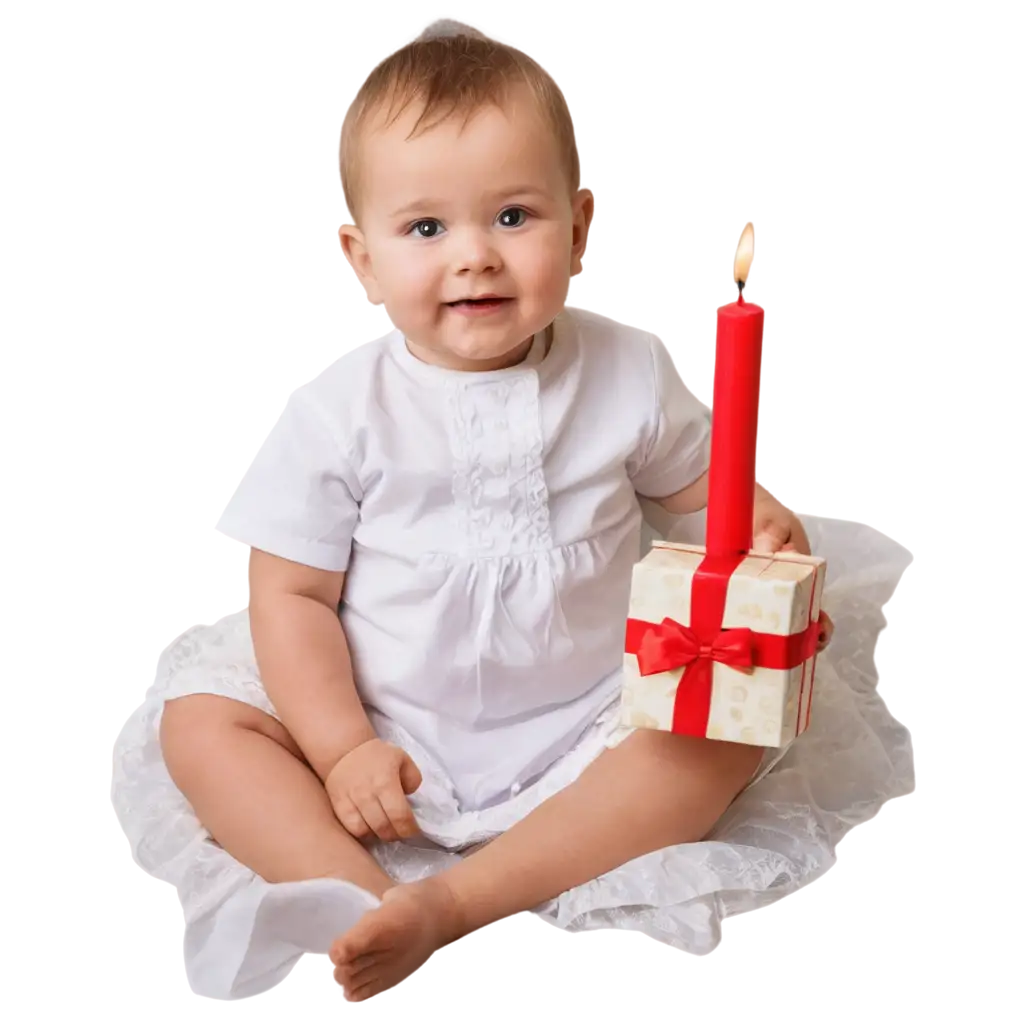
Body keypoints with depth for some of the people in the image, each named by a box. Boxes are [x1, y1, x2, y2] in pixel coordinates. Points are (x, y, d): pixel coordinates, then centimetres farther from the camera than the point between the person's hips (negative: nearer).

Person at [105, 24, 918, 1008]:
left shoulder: (628, 371, -5)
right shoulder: (340, 408, -10)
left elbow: (695, 486, 9)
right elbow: (292, 594, -7)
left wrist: (765, 526, -15)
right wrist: (341, 750, -16)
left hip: (582, 726, 1)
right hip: (385, 733, -1)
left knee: (735, 717, -23)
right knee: (198, 723, -16)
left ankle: (449, 900, -32)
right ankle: (366, 902, -35)